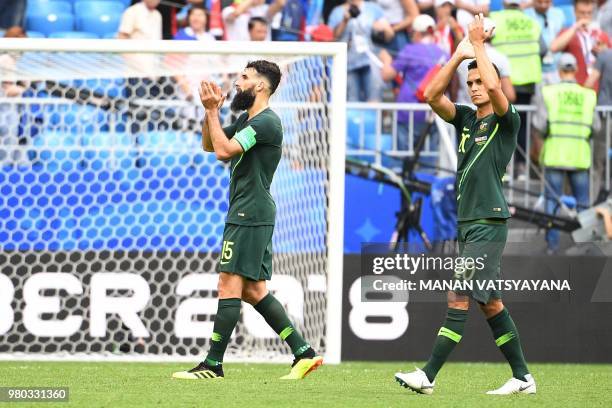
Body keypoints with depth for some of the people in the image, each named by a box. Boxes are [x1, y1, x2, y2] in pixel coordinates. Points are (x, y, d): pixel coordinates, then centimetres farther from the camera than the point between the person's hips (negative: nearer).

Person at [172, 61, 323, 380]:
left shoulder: (266, 122, -13)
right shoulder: (247, 119, 19)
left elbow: (224, 150, -20)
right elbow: (209, 145, 24)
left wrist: (212, 111, -11)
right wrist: (211, 110, 10)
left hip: (250, 215, -11)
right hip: (248, 214, 11)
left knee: (230, 285, -10)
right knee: (253, 291, 9)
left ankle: (213, 364, -9)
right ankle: (304, 353, 8)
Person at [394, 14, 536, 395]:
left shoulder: (507, 121, -5)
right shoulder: (465, 118, 14)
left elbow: (493, 86, -23)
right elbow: (433, 95, 2)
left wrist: (478, 45, -13)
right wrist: (460, 54, -3)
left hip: (489, 223, -8)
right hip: (467, 222, 8)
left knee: (460, 299, -12)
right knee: (491, 303, 9)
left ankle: (428, 375, -16)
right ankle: (522, 377, 14)